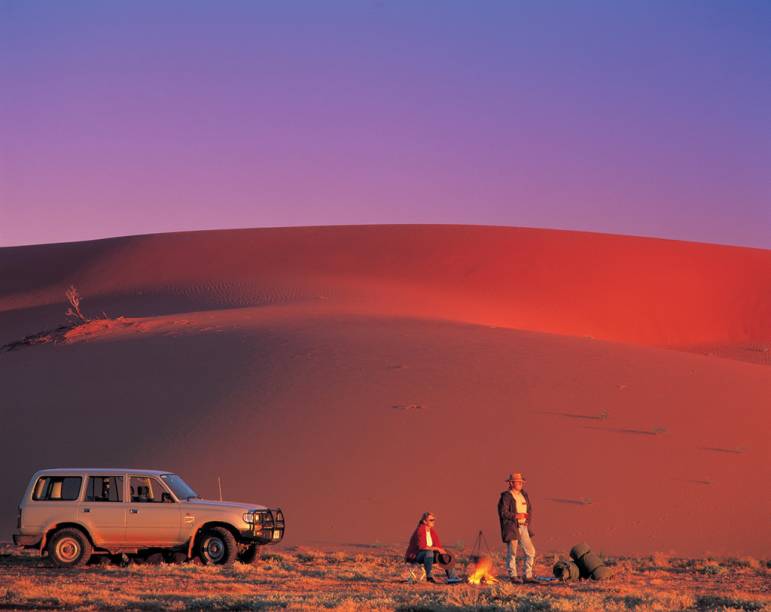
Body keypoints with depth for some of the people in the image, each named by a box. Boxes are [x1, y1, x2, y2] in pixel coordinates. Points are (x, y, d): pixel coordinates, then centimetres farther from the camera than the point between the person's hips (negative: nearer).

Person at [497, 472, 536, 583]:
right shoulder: (506, 496, -8)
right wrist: (516, 516, -22)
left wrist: (528, 519, 3)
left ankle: (528, 576, 10)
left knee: (530, 551, 4)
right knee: (512, 553, 0)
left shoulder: (524, 494, 14)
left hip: (523, 527, 7)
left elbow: (530, 509, 20)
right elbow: (503, 513, -15)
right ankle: (513, 576, 8)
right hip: (511, 527, -7)